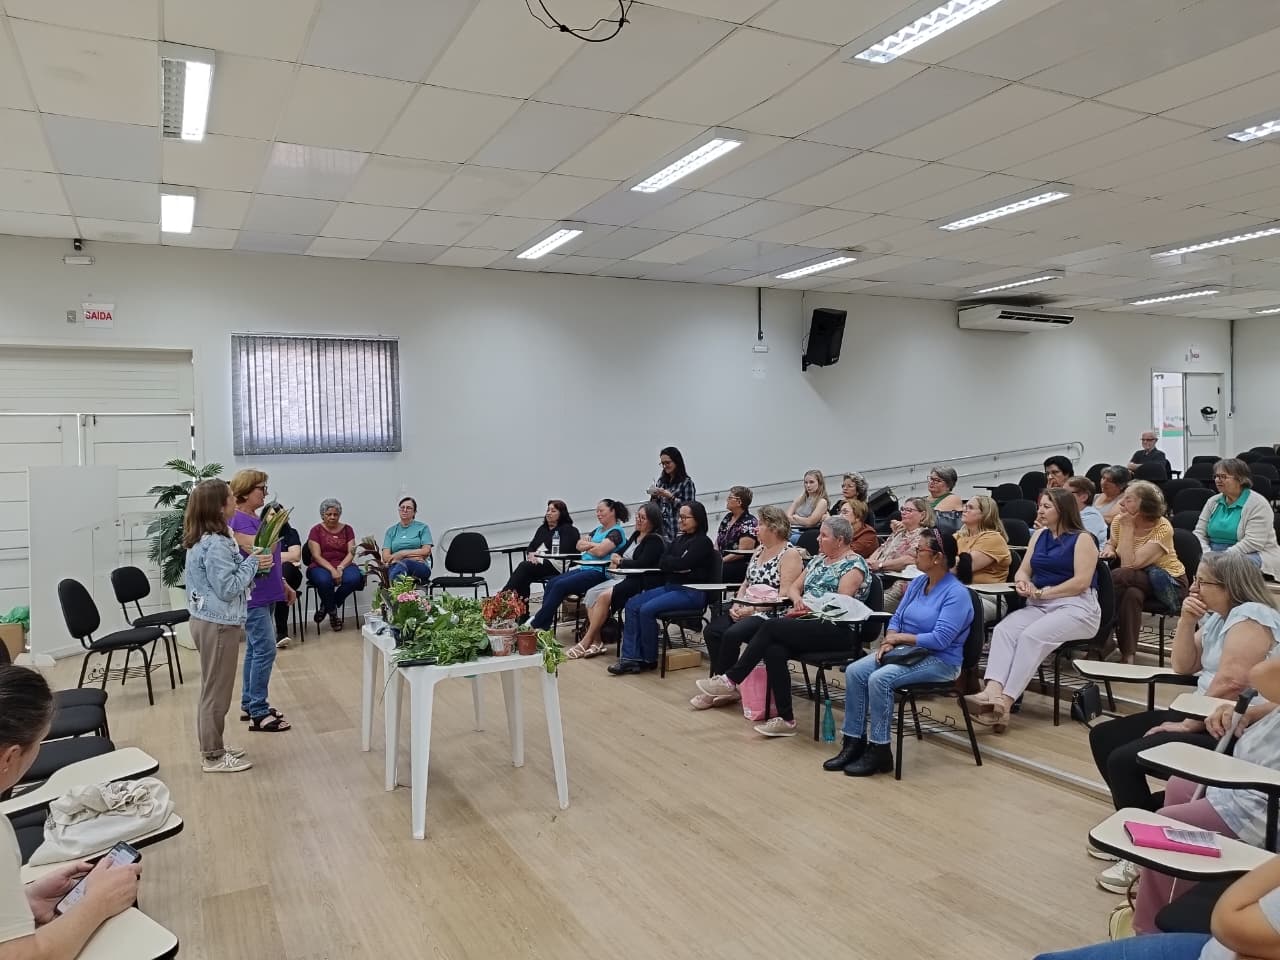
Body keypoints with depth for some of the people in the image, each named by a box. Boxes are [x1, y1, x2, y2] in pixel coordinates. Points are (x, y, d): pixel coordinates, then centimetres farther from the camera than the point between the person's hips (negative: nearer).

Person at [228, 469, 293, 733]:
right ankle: (259, 714, 0)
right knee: (265, 651, -7)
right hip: (252, 597, -10)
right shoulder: (239, 522, -17)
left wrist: (284, 584, 20)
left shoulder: (255, 519, 12)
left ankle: (249, 704, 24)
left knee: (254, 650, 15)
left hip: (263, 594, 10)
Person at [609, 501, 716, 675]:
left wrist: (670, 563, 0)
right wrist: (679, 564, -10)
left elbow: (682, 564, -18)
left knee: (647, 610, -25)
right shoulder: (679, 540, 19)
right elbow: (661, 563, 7)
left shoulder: (703, 542, -6)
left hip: (691, 592, -9)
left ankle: (649, 659, -8)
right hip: (670, 587, 9)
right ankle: (630, 657, -13)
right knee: (632, 605, -9)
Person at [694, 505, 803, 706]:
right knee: (711, 630, -14)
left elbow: (784, 597, -16)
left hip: (771, 615, -8)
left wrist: (753, 609, -19)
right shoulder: (759, 550, 17)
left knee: (732, 634, -29)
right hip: (746, 611, 8)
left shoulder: (790, 554, -9)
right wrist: (736, 605, -1)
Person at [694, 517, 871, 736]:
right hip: (809, 623, 7)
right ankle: (785, 719, -22)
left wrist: (809, 608, -14)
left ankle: (731, 680, -15)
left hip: (837, 630, -7)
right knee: (773, 649, -25)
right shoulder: (819, 559, 20)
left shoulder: (854, 565, -5)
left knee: (770, 626, -25)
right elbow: (794, 587, 20)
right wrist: (798, 600, -2)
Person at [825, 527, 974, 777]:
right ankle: (854, 741, -7)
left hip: (940, 660, -8)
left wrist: (900, 637, -13)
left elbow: (940, 639, -22)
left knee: (879, 679, -29)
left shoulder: (957, 593, -15)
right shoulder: (917, 583, 9)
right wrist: (888, 641, -8)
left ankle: (879, 751, -17)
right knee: (854, 671, -13)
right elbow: (896, 618, 13)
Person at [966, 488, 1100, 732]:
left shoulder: (1082, 540, -1)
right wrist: (1023, 582, -7)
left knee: (1032, 636, -32)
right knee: (1003, 630, -24)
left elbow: (1081, 582, -12)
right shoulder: (1039, 536, 19)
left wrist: (1042, 592, -13)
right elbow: (1023, 571, 17)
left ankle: (1005, 702, -37)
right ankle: (993, 693, -42)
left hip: (1077, 607, -6)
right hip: (1040, 606, 6)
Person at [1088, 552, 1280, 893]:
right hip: (1202, 717, 11)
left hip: (1231, 734, -10)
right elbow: (1182, 667, 14)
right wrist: (1187, 621, 0)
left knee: (1124, 759, -21)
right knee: (1103, 737, 8)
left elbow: (1229, 685, -25)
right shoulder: (1217, 617, 13)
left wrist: (1189, 725, -17)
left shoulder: (1251, 617, -17)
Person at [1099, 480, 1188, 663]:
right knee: (1132, 594, -31)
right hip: (1136, 580, 5)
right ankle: (1128, 652, -20)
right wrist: (1108, 550, -7)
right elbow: (1111, 543, 18)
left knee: (1118, 577, -31)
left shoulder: (1162, 528, -21)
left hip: (1169, 583, -5)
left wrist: (1127, 527, -25)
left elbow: (1130, 564, -29)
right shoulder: (1119, 521, -6)